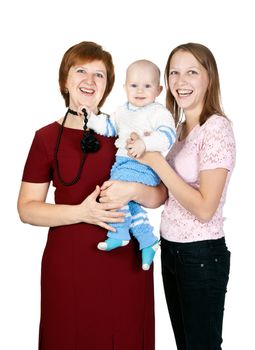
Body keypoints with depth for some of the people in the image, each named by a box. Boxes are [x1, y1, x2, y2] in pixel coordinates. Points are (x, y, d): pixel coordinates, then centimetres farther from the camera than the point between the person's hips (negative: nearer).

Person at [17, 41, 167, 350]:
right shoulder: (47, 137, 1)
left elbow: (160, 196, 4)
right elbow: (27, 208, -1)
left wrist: (132, 191, -18)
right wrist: (81, 212, -15)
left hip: (125, 261, 1)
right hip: (68, 263, -1)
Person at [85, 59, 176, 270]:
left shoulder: (159, 112, -7)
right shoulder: (123, 111, 17)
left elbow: (167, 135, -20)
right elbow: (108, 127, 25)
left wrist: (145, 143, -33)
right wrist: (90, 118, 11)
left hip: (144, 166, -8)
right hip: (123, 163, 8)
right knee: (131, 203, 11)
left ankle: (119, 235, -12)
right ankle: (148, 241, 22)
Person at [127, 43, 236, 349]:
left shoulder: (217, 128, -17)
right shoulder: (178, 126, 8)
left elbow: (205, 208, -23)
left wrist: (155, 161, -23)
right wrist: (142, 151, 0)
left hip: (201, 255, -8)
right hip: (170, 248, 8)